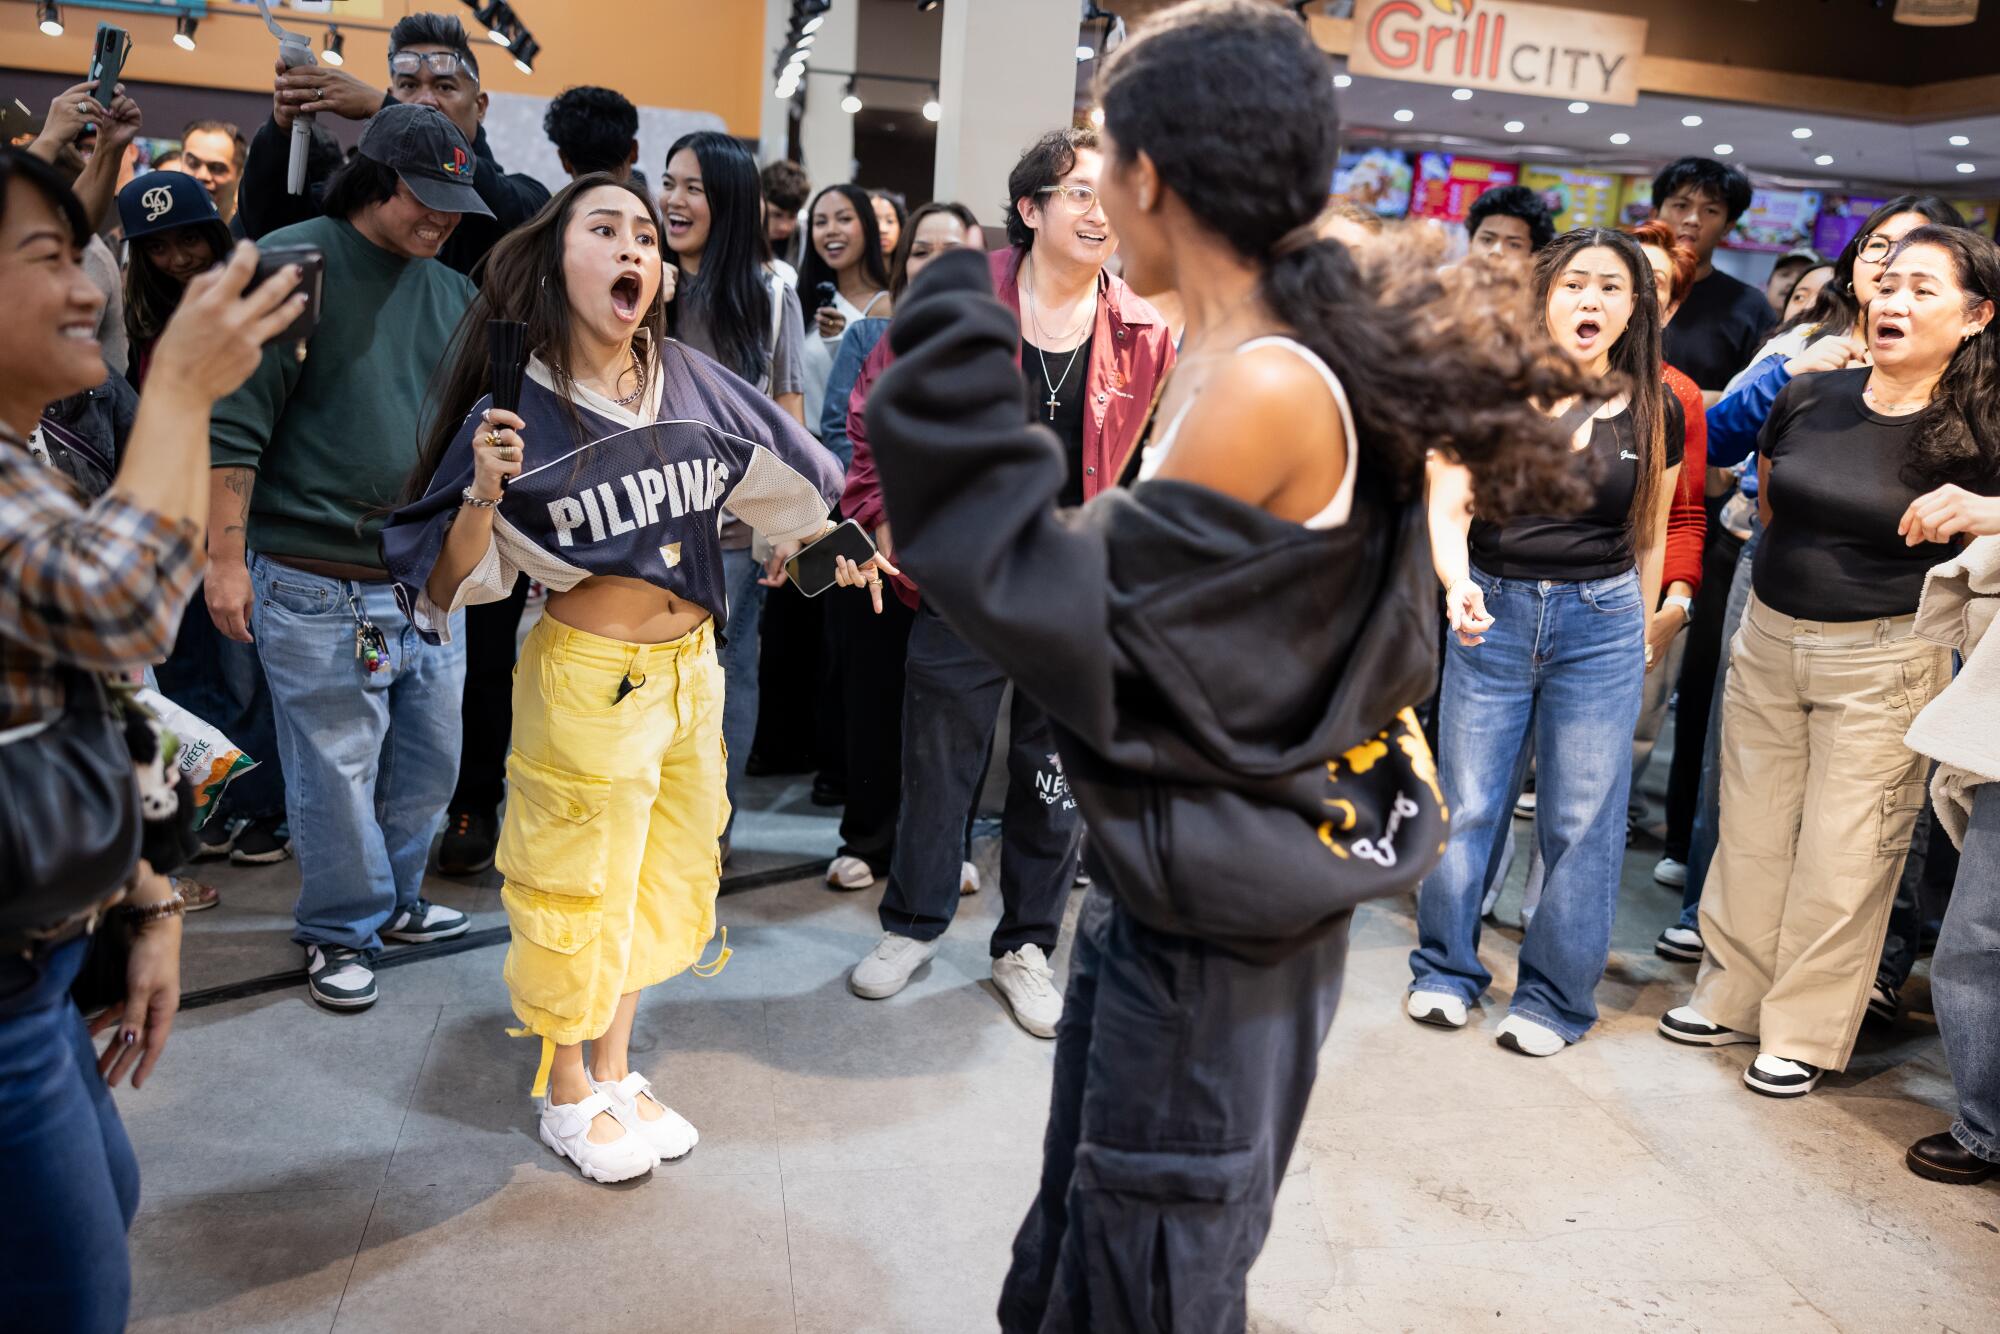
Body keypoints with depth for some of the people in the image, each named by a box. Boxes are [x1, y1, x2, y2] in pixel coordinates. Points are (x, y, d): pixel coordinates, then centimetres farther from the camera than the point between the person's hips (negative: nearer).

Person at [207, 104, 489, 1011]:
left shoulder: (452, 291, 11)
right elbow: (233, 421, -10)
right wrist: (225, 558, -12)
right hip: (319, 586, -6)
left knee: (430, 758, 14)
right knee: (336, 770, 4)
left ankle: (394, 898, 35)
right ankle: (341, 929, 23)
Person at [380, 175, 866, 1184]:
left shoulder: (690, 381, -4)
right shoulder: (515, 410, -14)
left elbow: (778, 477, 13)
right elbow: (449, 585, -14)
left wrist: (828, 541, 15)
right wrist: (484, 491, -28)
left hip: (691, 671, 5)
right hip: (587, 675, -5)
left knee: (661, 875, 18)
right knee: (577, 886, 11)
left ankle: (615, 1073, 39)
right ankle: (567, 1095, 34)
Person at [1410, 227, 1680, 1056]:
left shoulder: (1655, 412, 3)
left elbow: (1650, 534, 12)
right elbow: (1448, 506, -10)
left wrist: (1642, 631, 16)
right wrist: (1457, 584, -28)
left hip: (1601, 623, 1)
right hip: (1493, 612, -1)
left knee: (1582, 820, 3)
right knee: (1466, 802, 4)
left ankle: (1556, 999, 17)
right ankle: (1446, 970, 22)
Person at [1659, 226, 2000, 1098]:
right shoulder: (1809, 399, 0)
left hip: (1882, 666, -4)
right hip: (1767, 639, 4)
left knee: (1843, 856, 3)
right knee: (1751, 833, 13)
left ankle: (1804, 1033, 19)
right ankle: (1730, 997, 29)